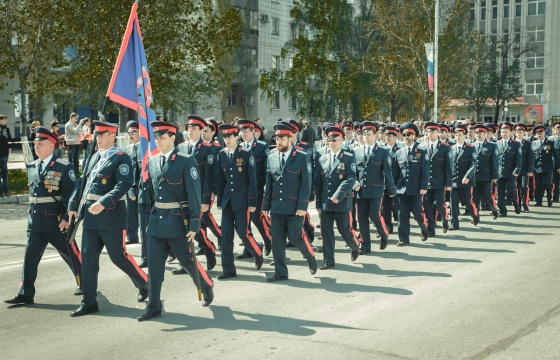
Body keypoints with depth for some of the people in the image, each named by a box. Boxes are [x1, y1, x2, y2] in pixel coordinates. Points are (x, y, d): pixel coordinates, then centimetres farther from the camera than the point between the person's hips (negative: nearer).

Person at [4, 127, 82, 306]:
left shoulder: (63, 167, -9)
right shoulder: (32, 167, 11)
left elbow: (72, 195, -12)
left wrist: (67, 218, -17)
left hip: (57, 221, -6)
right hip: (35, 220, 6)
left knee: (71, 254, 7)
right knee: (30, 255, 1)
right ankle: (25, 294, 4)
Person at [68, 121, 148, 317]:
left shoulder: (120, 158, -11)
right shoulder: (94, 157, 13)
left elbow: (124, 185, -22)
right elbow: (84, 182, 19)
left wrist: (103, 203, -30)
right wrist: (73, 204, 13)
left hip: (110, 215, -7)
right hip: (90, 215, 7)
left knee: (118, 256, 3)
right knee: (88, 258, 5)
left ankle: (145, 284, 25)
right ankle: (89, 302, 12)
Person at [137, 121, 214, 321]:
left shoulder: (186, 161, -10)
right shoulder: (152, 163, 8)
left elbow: (194, 194, -12)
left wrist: (194, 224, -15)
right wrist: (151, 216, 14)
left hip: (177, 220, -5)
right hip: (156, 220, 5)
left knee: (188, 261, 8)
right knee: (154, 265, 4)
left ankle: (207, 288, 34)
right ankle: (154, 307, 12)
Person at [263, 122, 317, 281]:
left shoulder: (302, 157, -5)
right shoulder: (271, 157, 7)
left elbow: (306, 183, -7)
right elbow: (269, 183, 10)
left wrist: (302, 206, -13)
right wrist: (266, 205, 7)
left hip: (294, 207, -4)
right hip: (276, 206, 4)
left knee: (295, 237, -3)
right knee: (277, 240, 3)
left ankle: (310, 257, 26)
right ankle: (280, 272, 13)